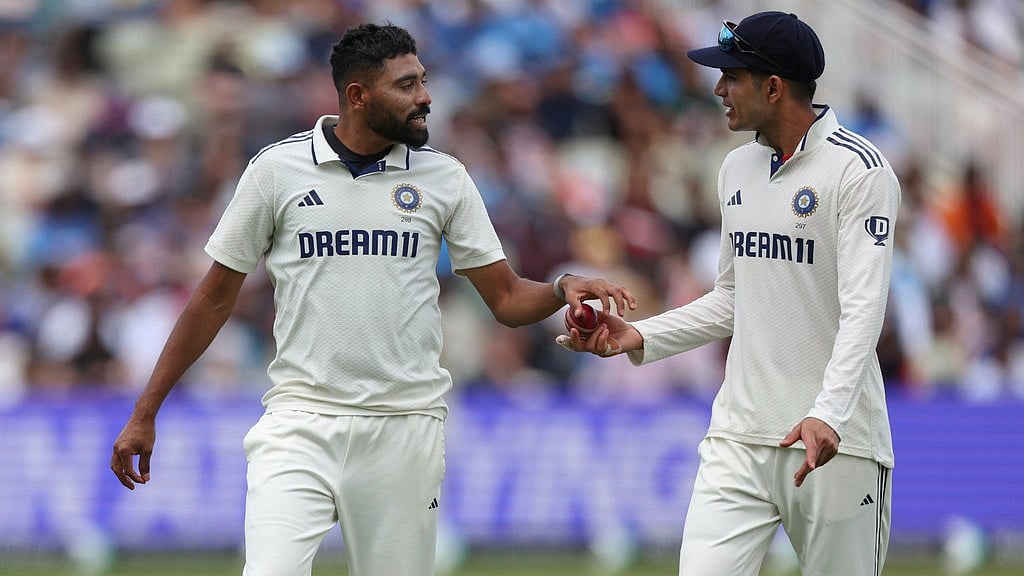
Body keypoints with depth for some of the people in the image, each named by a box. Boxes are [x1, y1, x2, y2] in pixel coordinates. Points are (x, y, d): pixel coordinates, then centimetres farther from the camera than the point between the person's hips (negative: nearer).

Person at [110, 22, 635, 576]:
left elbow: (507, 297, 8)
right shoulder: (277, 169, 1)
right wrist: (144, 413, 7)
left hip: (406, 427, 2)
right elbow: (216, 296, 7)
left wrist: (562, 288, -15)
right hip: (300, 422, -2)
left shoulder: (444, 178, 5)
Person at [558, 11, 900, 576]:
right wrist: (642, 337, 11)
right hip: (739, 438, 6)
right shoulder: (737, 169, 15)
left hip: (834, 437, -6)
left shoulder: (858, 169, -9)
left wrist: (829, 414, -32)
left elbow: (863, 308, -19)